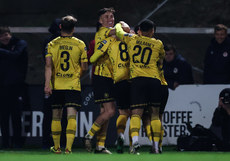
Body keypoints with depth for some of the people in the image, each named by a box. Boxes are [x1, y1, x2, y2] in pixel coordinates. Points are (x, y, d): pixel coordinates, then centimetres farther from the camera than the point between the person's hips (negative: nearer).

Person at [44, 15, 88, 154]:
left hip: (56, 85, 2)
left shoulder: (52, 44, 2)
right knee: (72, 115, -7)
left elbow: (48, 65, -7)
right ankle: (69, 147, -19)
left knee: (56, 115, 12)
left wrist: (47, 84, -9)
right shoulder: (80, 44, 0)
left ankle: (56, 147, 17)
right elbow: (84, 67, 1)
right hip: (73, 85, -2)